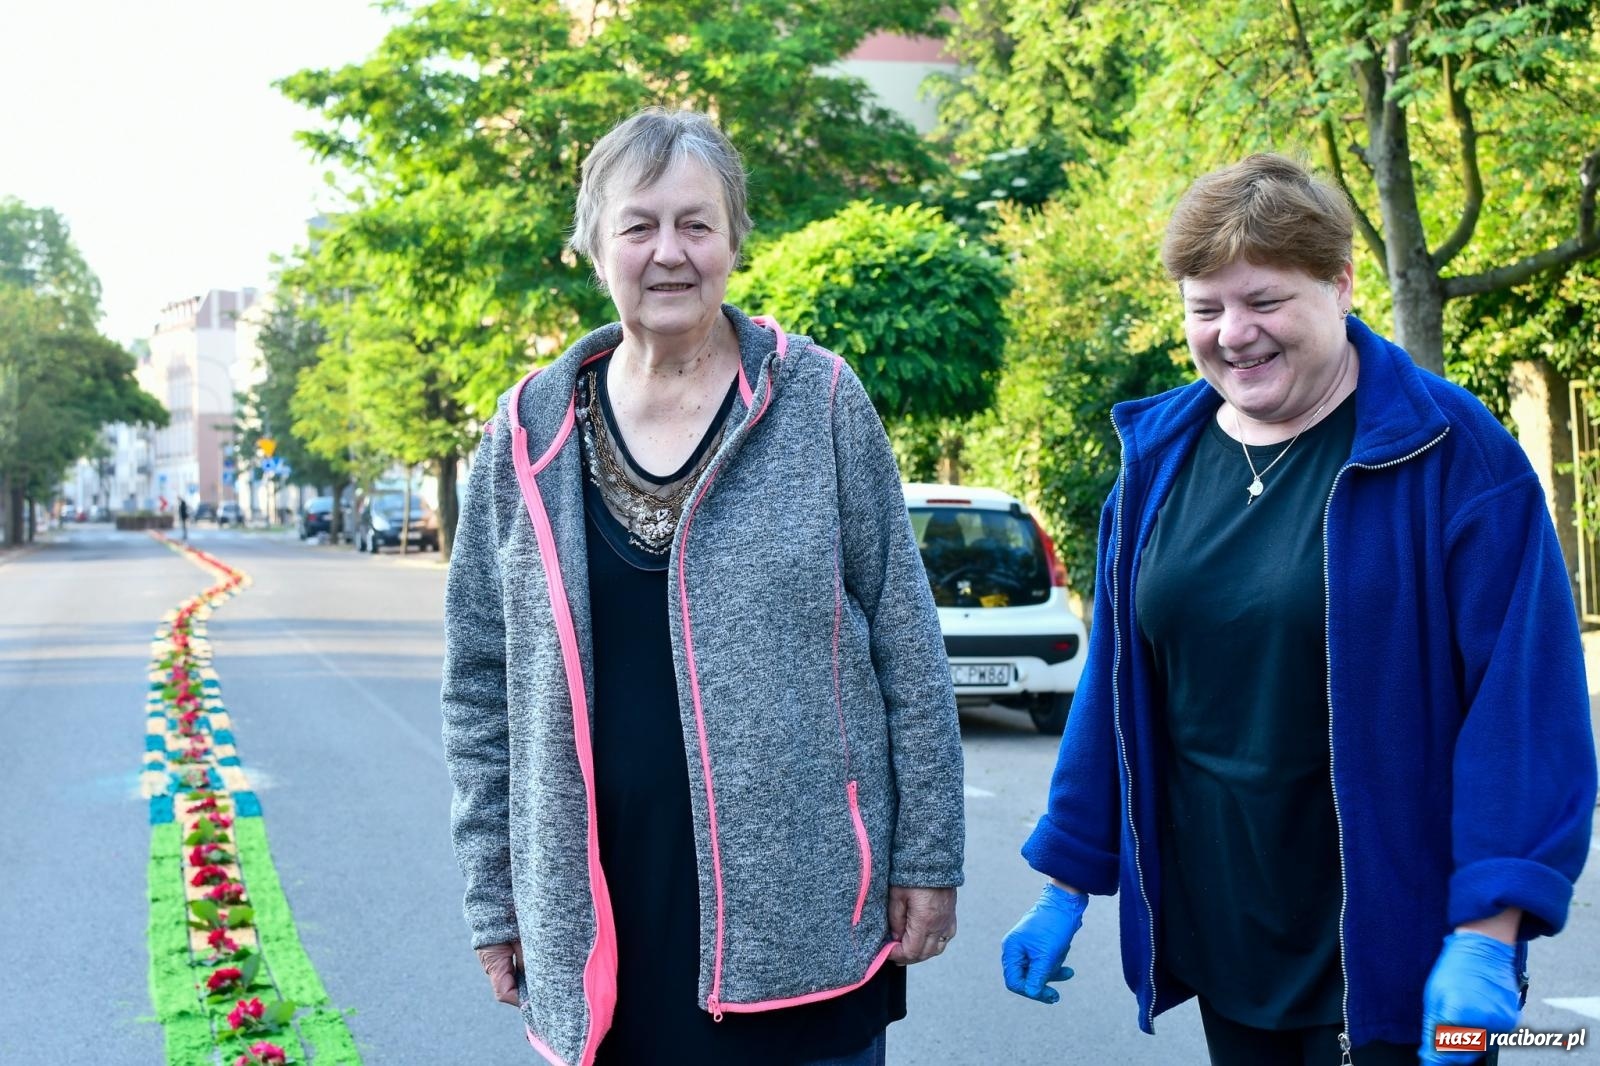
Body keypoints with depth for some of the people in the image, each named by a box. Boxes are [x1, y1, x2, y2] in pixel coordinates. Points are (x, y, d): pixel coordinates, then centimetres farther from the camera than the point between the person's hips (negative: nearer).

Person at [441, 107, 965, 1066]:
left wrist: (926, 856, -2)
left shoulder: (819, 401, -4)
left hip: (799, 911, -2)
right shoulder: (531, 432, 2)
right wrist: (494, 896, 6)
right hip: (602, 919, 2)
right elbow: (483, 681, 7)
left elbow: (908, 644, -1)